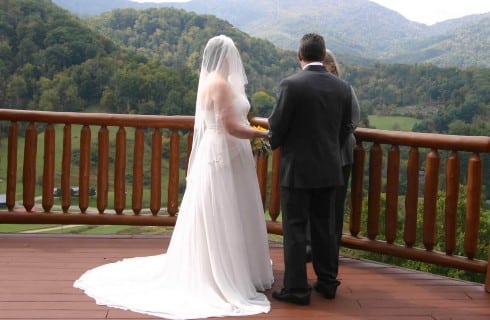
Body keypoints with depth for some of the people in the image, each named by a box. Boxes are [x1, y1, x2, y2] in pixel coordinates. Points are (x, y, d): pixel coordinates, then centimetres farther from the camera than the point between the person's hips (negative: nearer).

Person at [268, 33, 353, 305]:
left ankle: (297, 289, 7)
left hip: (297, 168, -5)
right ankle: (327, 282, 23)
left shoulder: (291, 84, -15)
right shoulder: (343, 87, 1)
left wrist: (275, 144, 11)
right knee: (325, 227, 15)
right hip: (329, 168, 5)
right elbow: (346, 128, 8)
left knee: (295, 229, 2)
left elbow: (277, 126, -10)